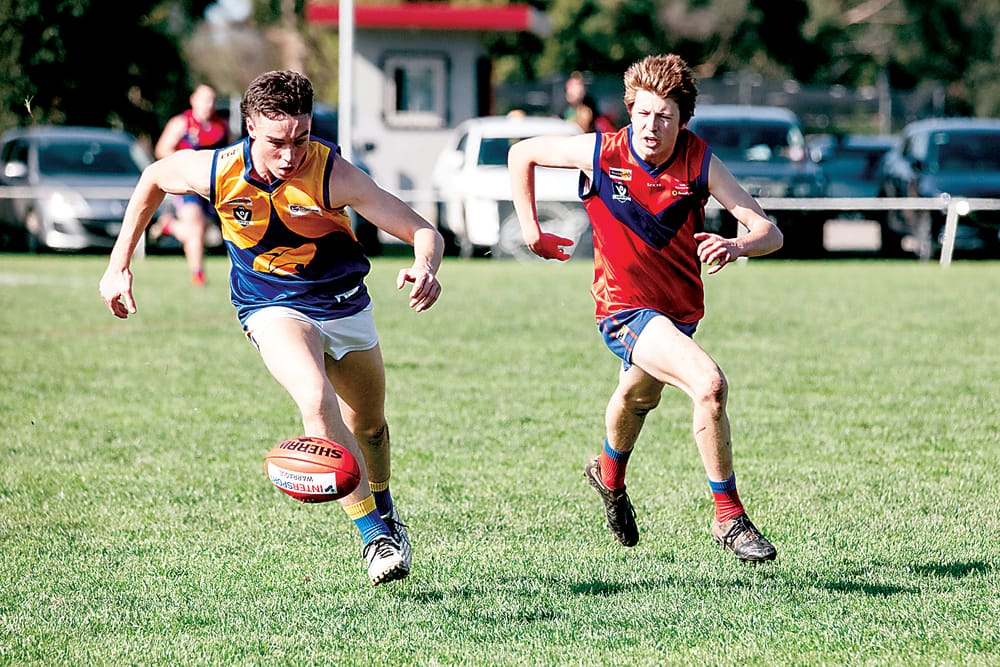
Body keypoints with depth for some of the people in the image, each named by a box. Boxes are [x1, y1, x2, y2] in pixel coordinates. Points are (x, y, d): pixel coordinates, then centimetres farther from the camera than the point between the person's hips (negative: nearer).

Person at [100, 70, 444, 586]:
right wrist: (119, 264, 2)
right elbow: (154, 178, 1)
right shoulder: (218, 172, -23)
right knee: (316, 400, -30)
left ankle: (382, 507, 53)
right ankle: (373, 535, -25)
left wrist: (424, 268, -53)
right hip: (272, 307, -1)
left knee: (368, 425, 20)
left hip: (345, 305, 1)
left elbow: (424, 233, -29)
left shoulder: (333, 176, -29)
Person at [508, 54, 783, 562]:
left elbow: (768, 232, -22)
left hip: (681, 308, 4)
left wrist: (737, 245, -43)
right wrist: (530, 230, 0)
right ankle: (729, 519, -19)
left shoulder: (700, 163, -16)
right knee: (710, 384, -29)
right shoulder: (600, 153, -18)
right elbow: (522, 153, 0)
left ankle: (609, 475, 66)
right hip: (625, 307, -4)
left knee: (638, 398, 32)